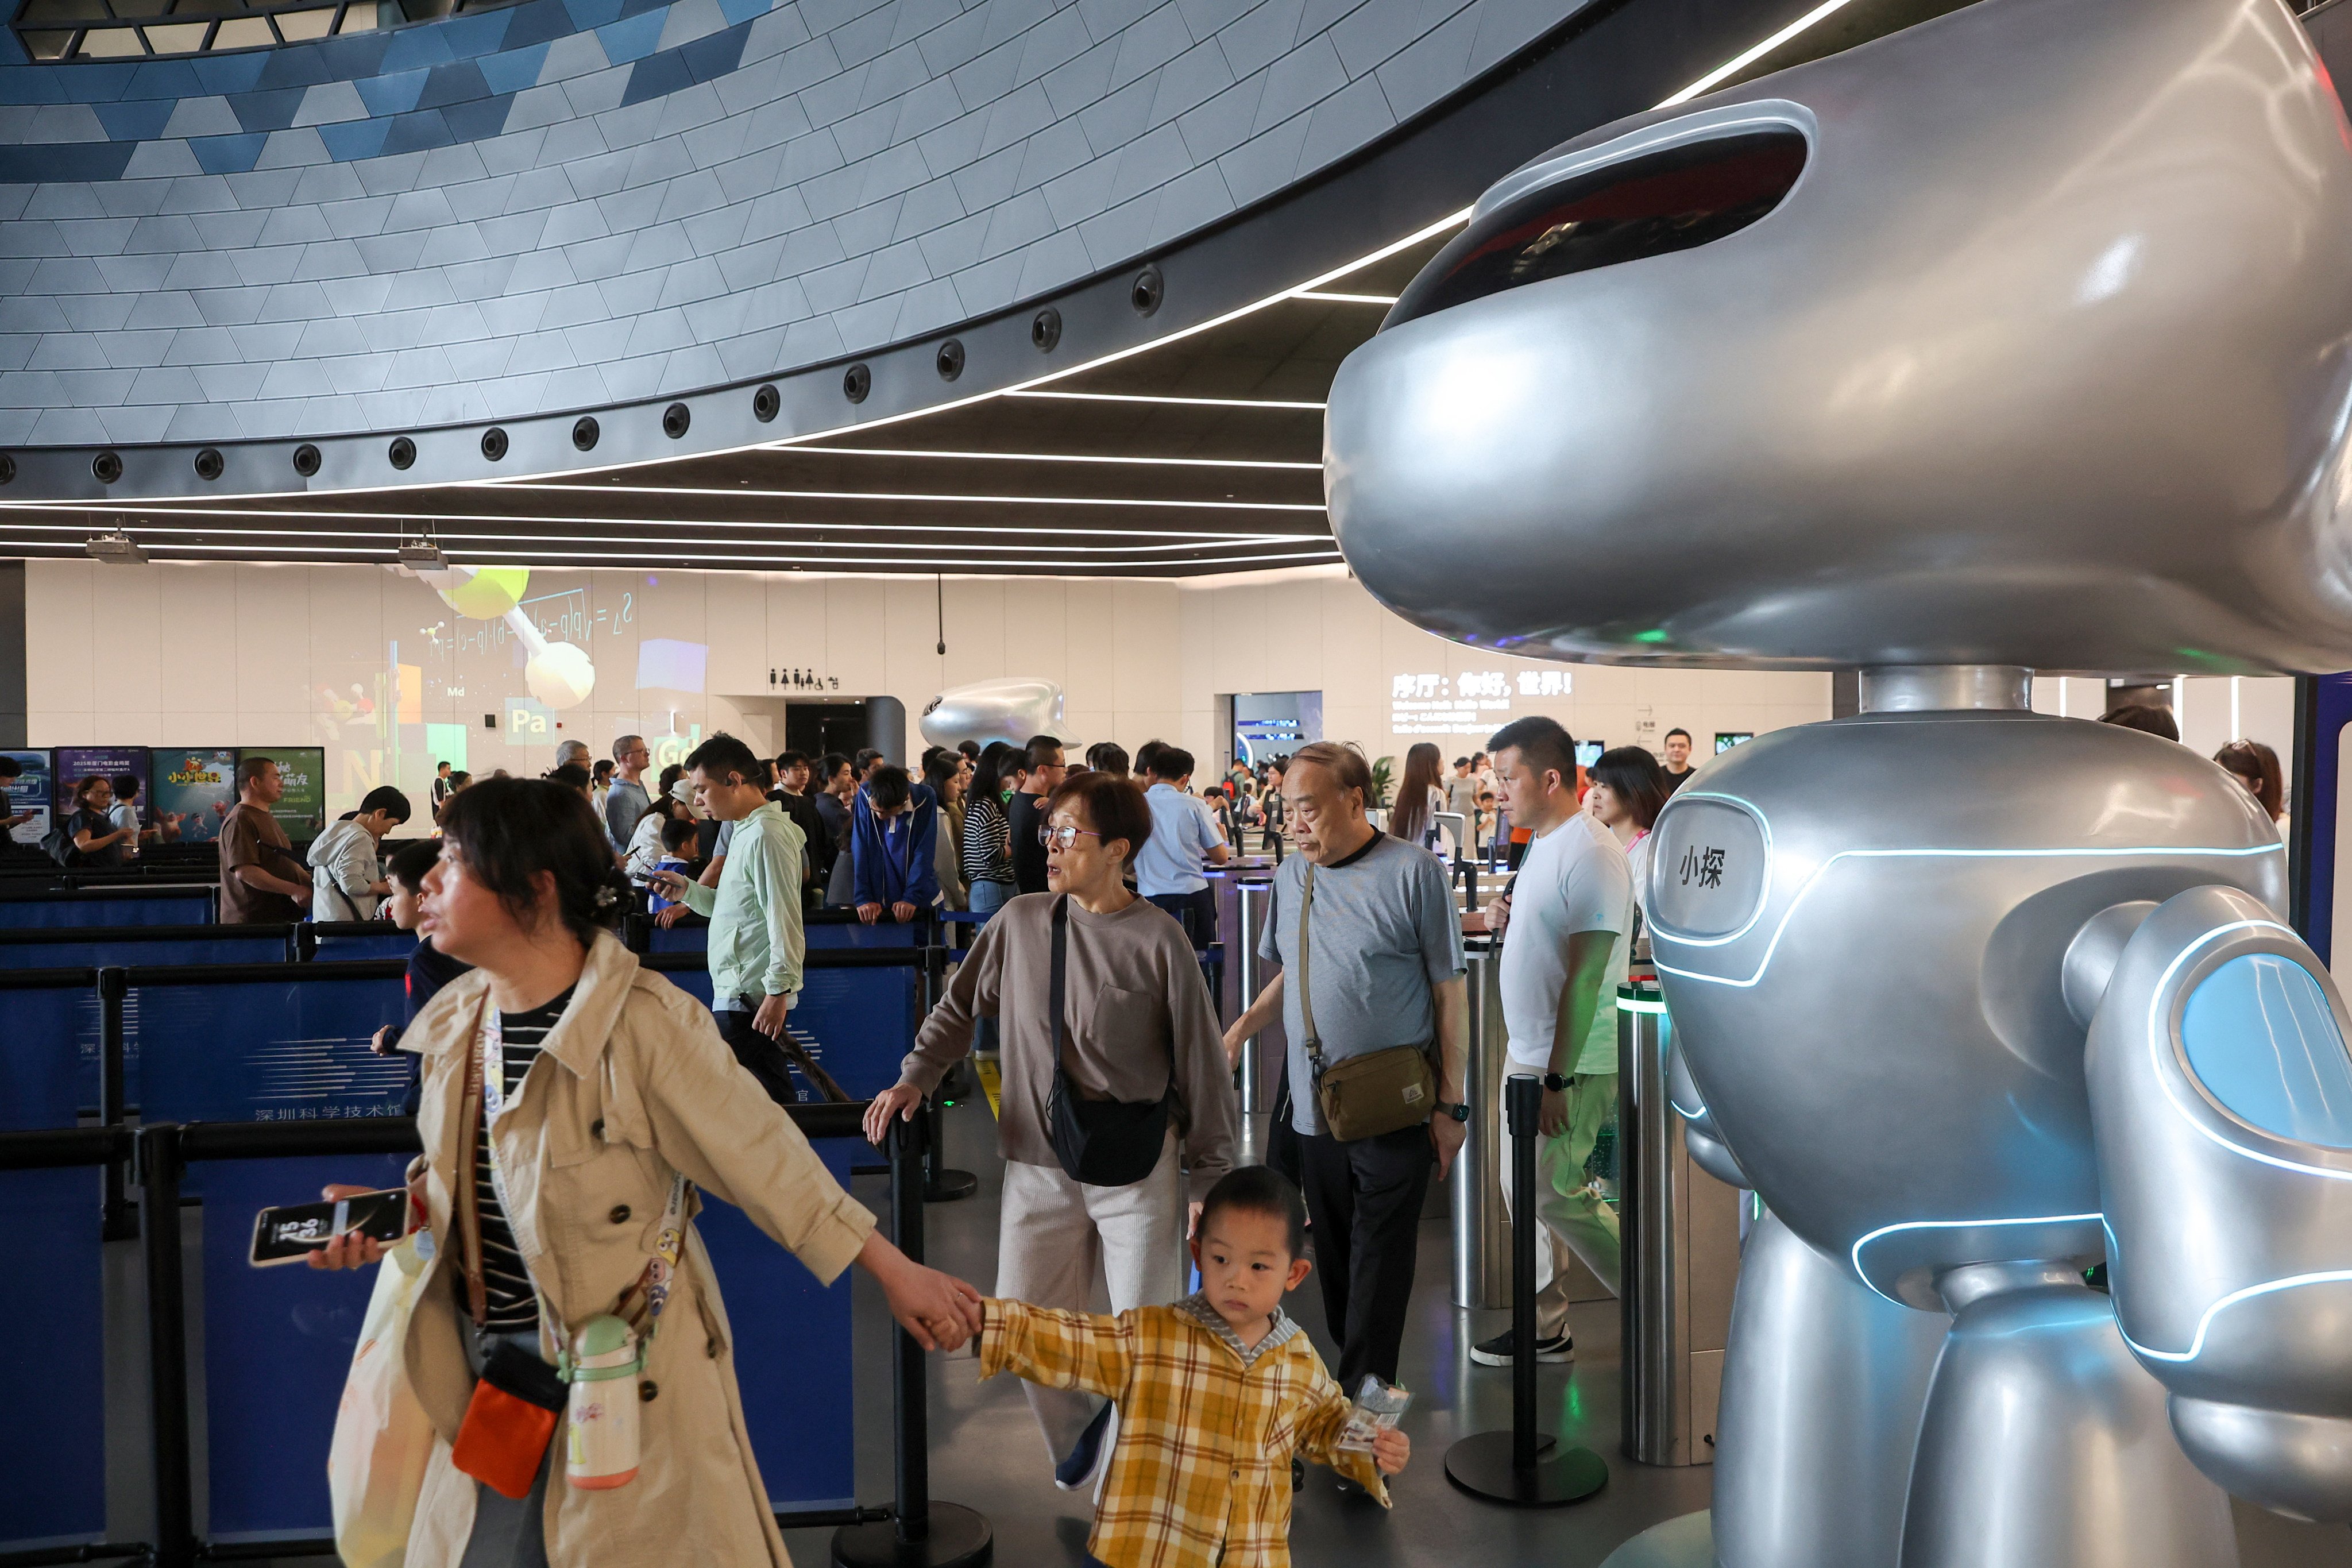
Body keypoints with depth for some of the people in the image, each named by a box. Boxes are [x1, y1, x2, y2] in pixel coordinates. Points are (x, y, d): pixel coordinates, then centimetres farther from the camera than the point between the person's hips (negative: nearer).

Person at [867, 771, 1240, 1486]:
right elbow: (959, 1007, 14)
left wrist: (1213, 1178, -3)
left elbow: (1201, 1063, -6)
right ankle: (1076, 1426, 42)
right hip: (1039, 1164, 3)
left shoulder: (1157, 941, -11)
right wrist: (915, 1077, 1)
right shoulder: (1019, 922, -1)